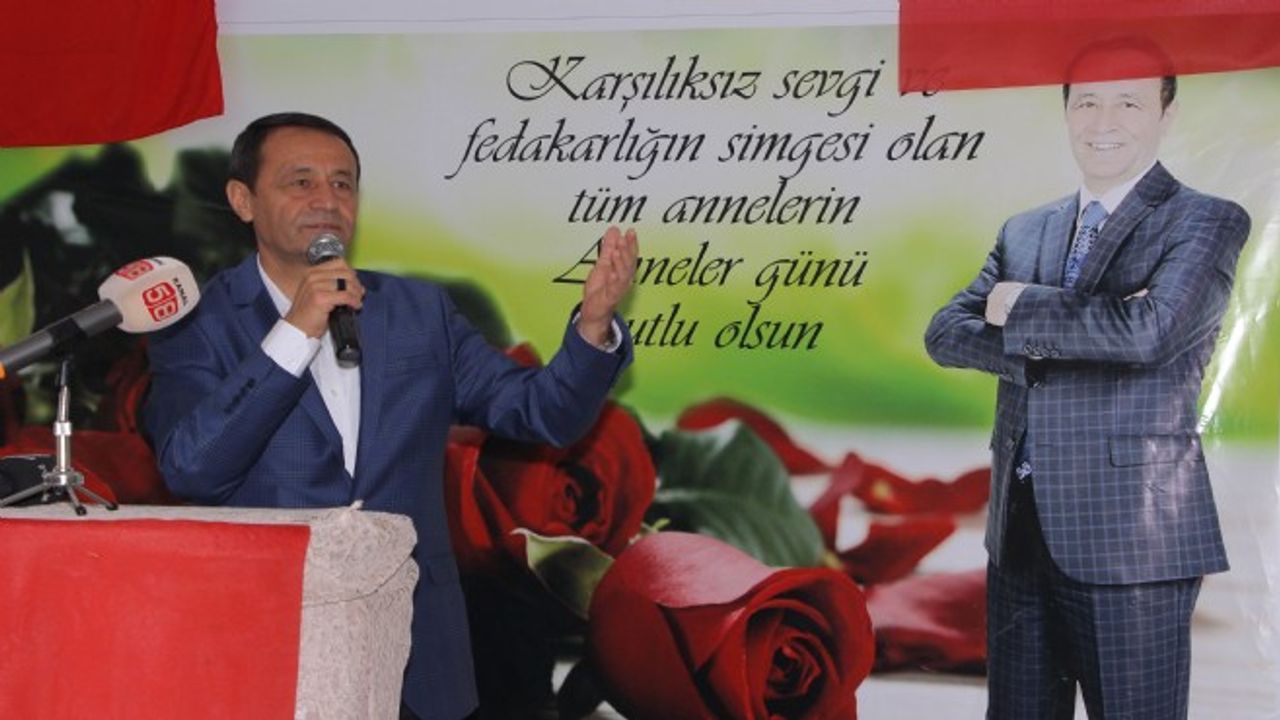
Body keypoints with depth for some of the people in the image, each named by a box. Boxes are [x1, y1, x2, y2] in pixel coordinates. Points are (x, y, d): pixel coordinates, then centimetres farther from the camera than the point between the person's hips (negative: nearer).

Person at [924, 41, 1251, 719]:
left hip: (1129, 537, -6)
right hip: (1019, 531, 6)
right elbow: (945, 334, 4)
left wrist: (1019, 308, -7)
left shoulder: (1206, 223, -4)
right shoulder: (1024, 231, 15)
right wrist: (1055, 339, -13)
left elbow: (1148, 329, -20)